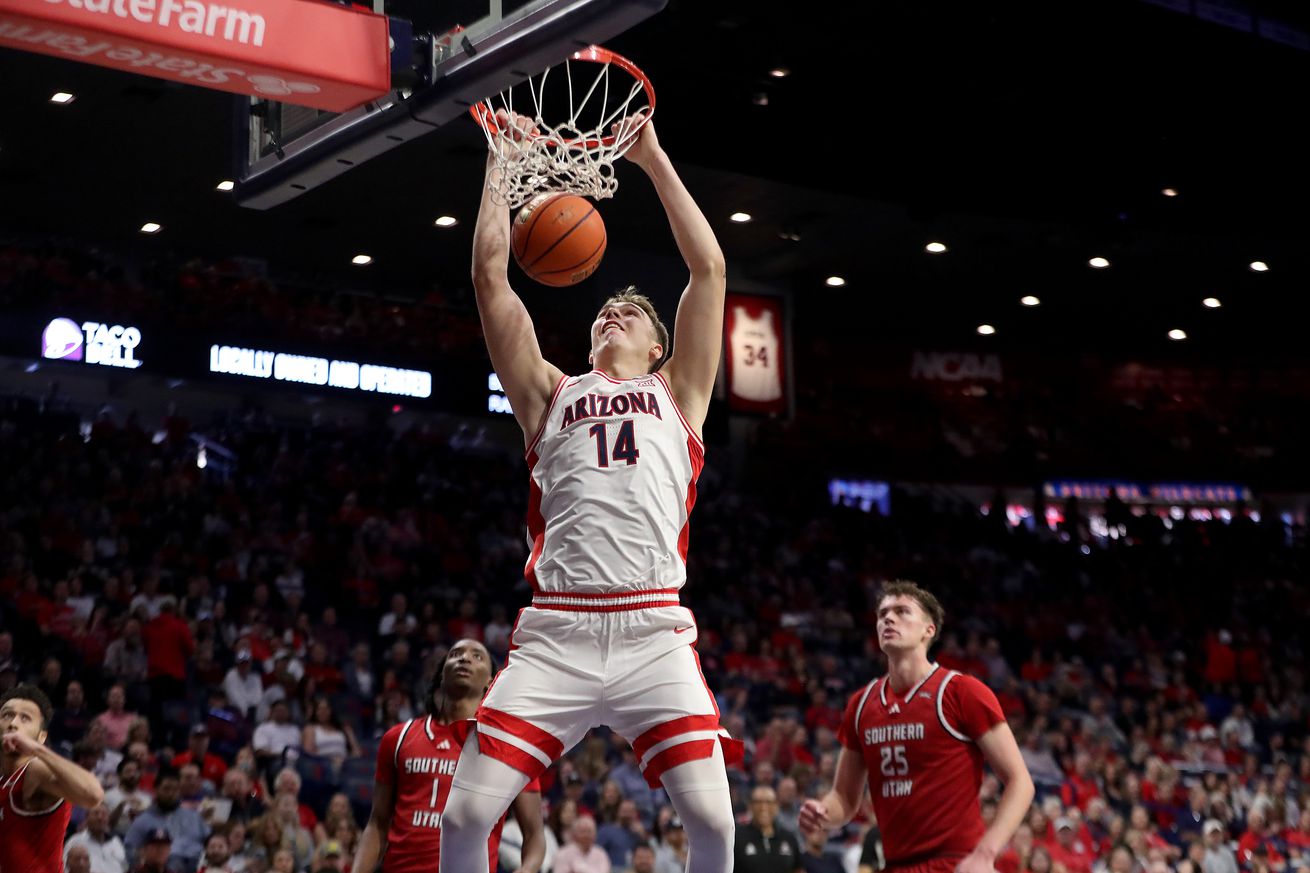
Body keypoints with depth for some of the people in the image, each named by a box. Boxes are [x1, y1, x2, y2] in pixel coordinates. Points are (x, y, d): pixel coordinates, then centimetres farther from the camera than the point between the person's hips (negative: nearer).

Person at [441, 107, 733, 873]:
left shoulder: (677, 394, 20)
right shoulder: (551, 395, 22)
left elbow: (710, 270, 13)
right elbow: (490, 276, 15)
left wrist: (654, 160, 14)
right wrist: (503, 158, 17)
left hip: (653, 630, -1)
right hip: (556, 631, 1)